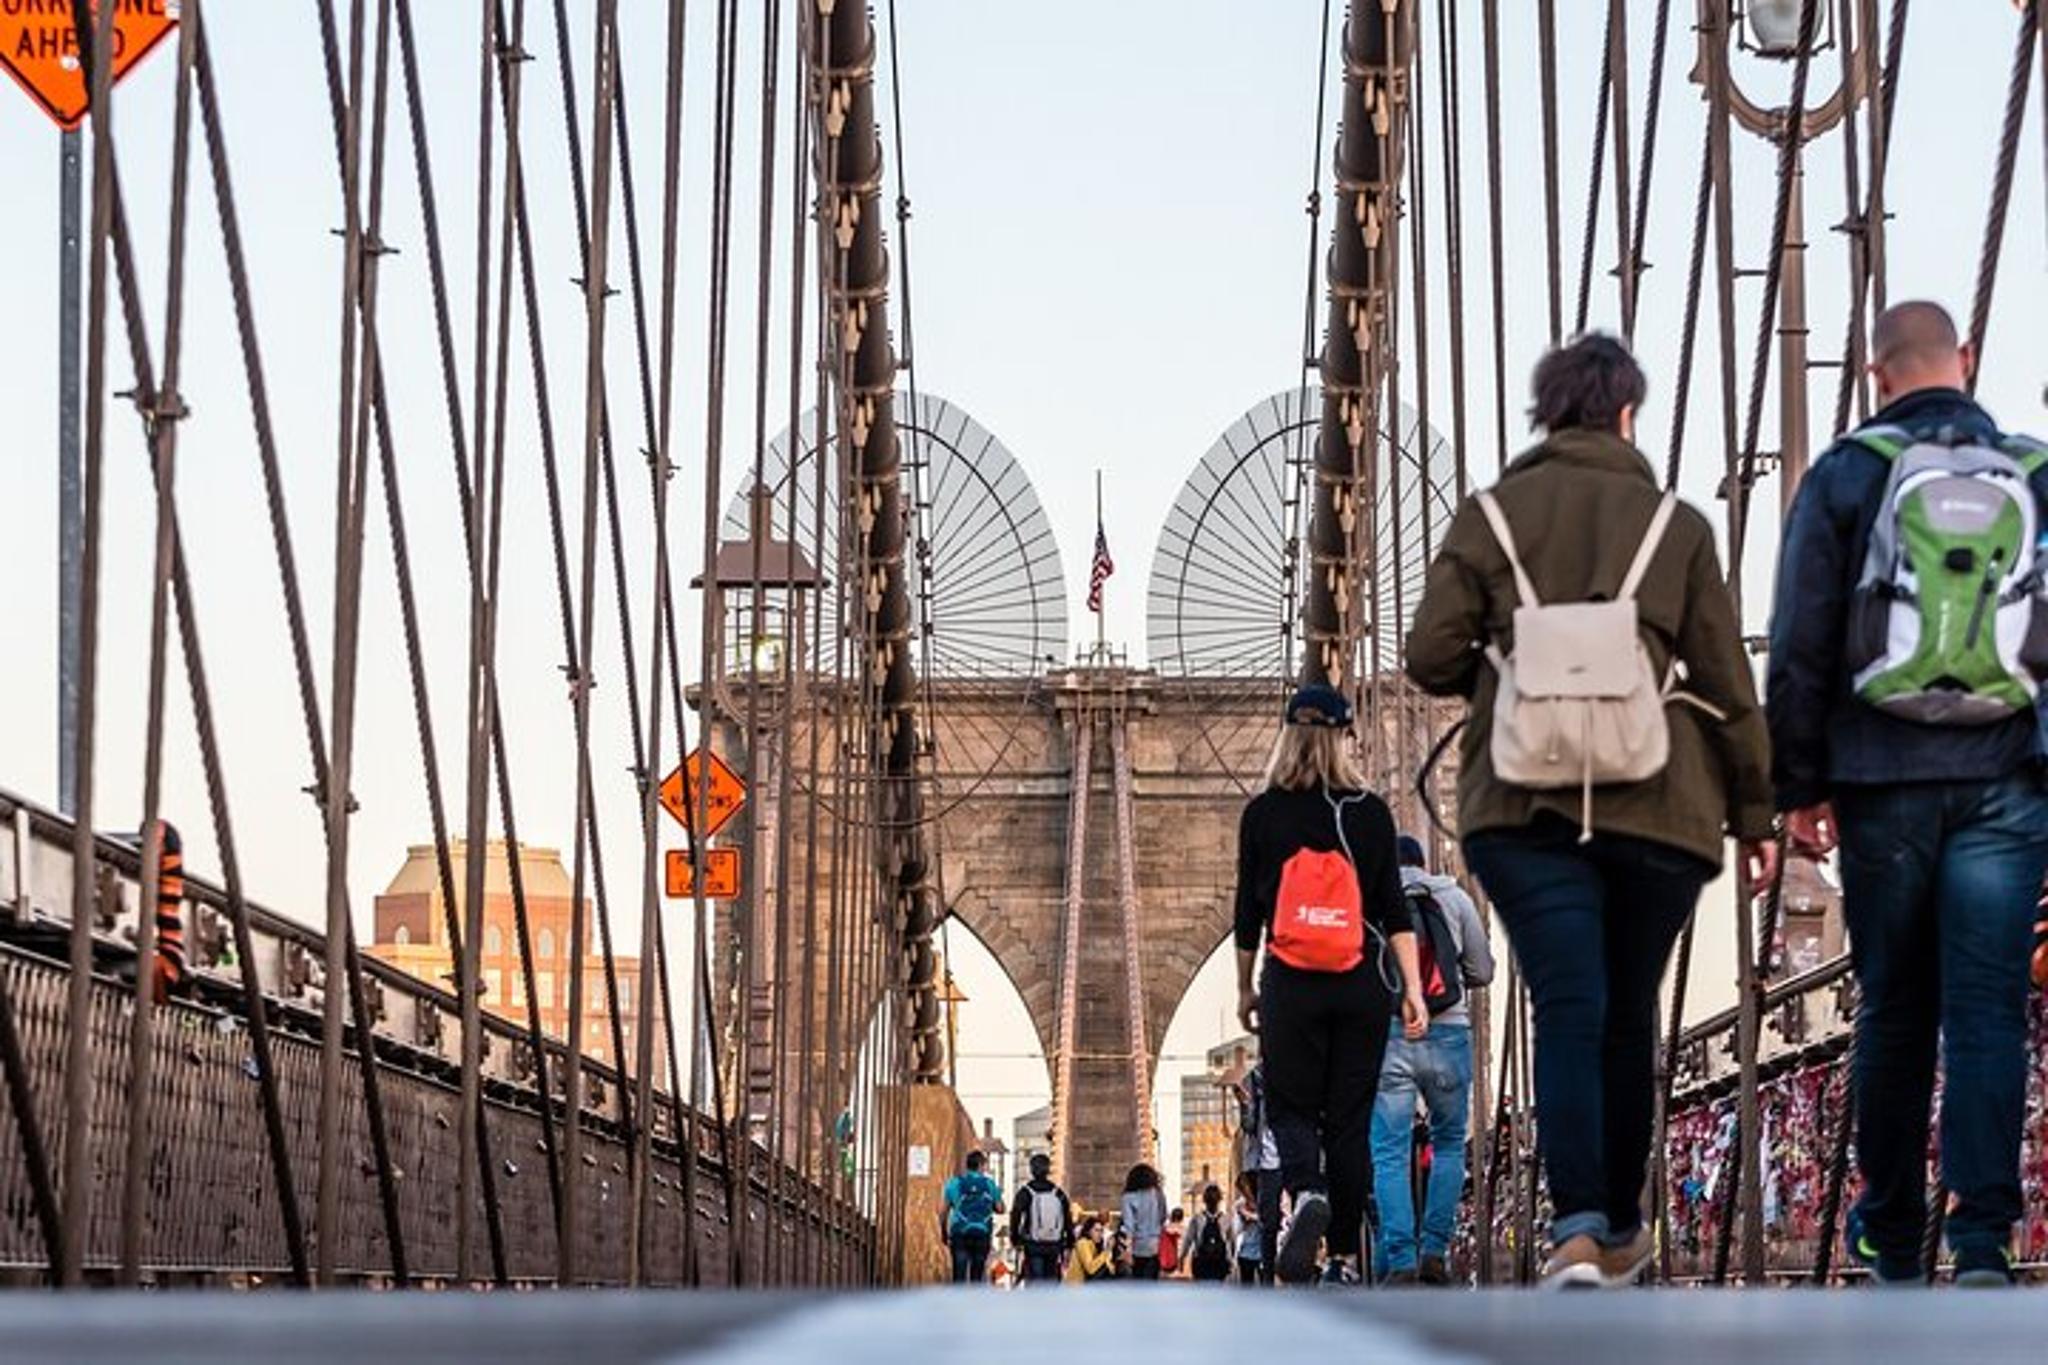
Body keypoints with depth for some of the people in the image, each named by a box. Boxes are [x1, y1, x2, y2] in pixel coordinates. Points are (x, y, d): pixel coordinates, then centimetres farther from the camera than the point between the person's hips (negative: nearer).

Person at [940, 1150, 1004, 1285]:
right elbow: (999, 1208, 6)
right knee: (977, 1277, 10)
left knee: (959, 1275, -4)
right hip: (982, 1234, 1)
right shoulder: (989, 1184, 2)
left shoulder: (954, 1183, 1)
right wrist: (998, 1194, 24)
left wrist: (943, 1233, 14)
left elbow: (943, 1212, 1)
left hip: (960, 1234, -1)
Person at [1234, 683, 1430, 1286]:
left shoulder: (1263, 813, 0)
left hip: (1291, 986, -1)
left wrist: (1245, 989, 14)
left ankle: (1307, 1192, -21)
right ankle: (1344, 1259, 8)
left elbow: (1249, 909, 4)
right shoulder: (1370, 812, 0)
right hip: (1362, 985, 1)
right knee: (1350, 1118, 8)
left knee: (1289, 1107, 10)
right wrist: (1413, 988, 1)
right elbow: (1395, 910, -2)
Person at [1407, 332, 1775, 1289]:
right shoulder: (1676, 526, 3)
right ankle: (1621, 1230, 25)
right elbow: (1726, 681, 3)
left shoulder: (1489, 518, 3)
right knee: (1628, 1017, 14)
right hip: (1657, 812, 0)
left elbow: (1431, 657, -2)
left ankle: (1578, 1228, -22)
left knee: (1568, 1012, -4)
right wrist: (1755, 813, 11)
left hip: (1525, 810, 0)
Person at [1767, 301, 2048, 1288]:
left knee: (1893, 1012, 10)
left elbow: (1800, 648, -2)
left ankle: (1893, 1239, 18)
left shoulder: (1847, 477, 1)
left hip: (1884, 786, 0)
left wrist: (1799, 787, 4)